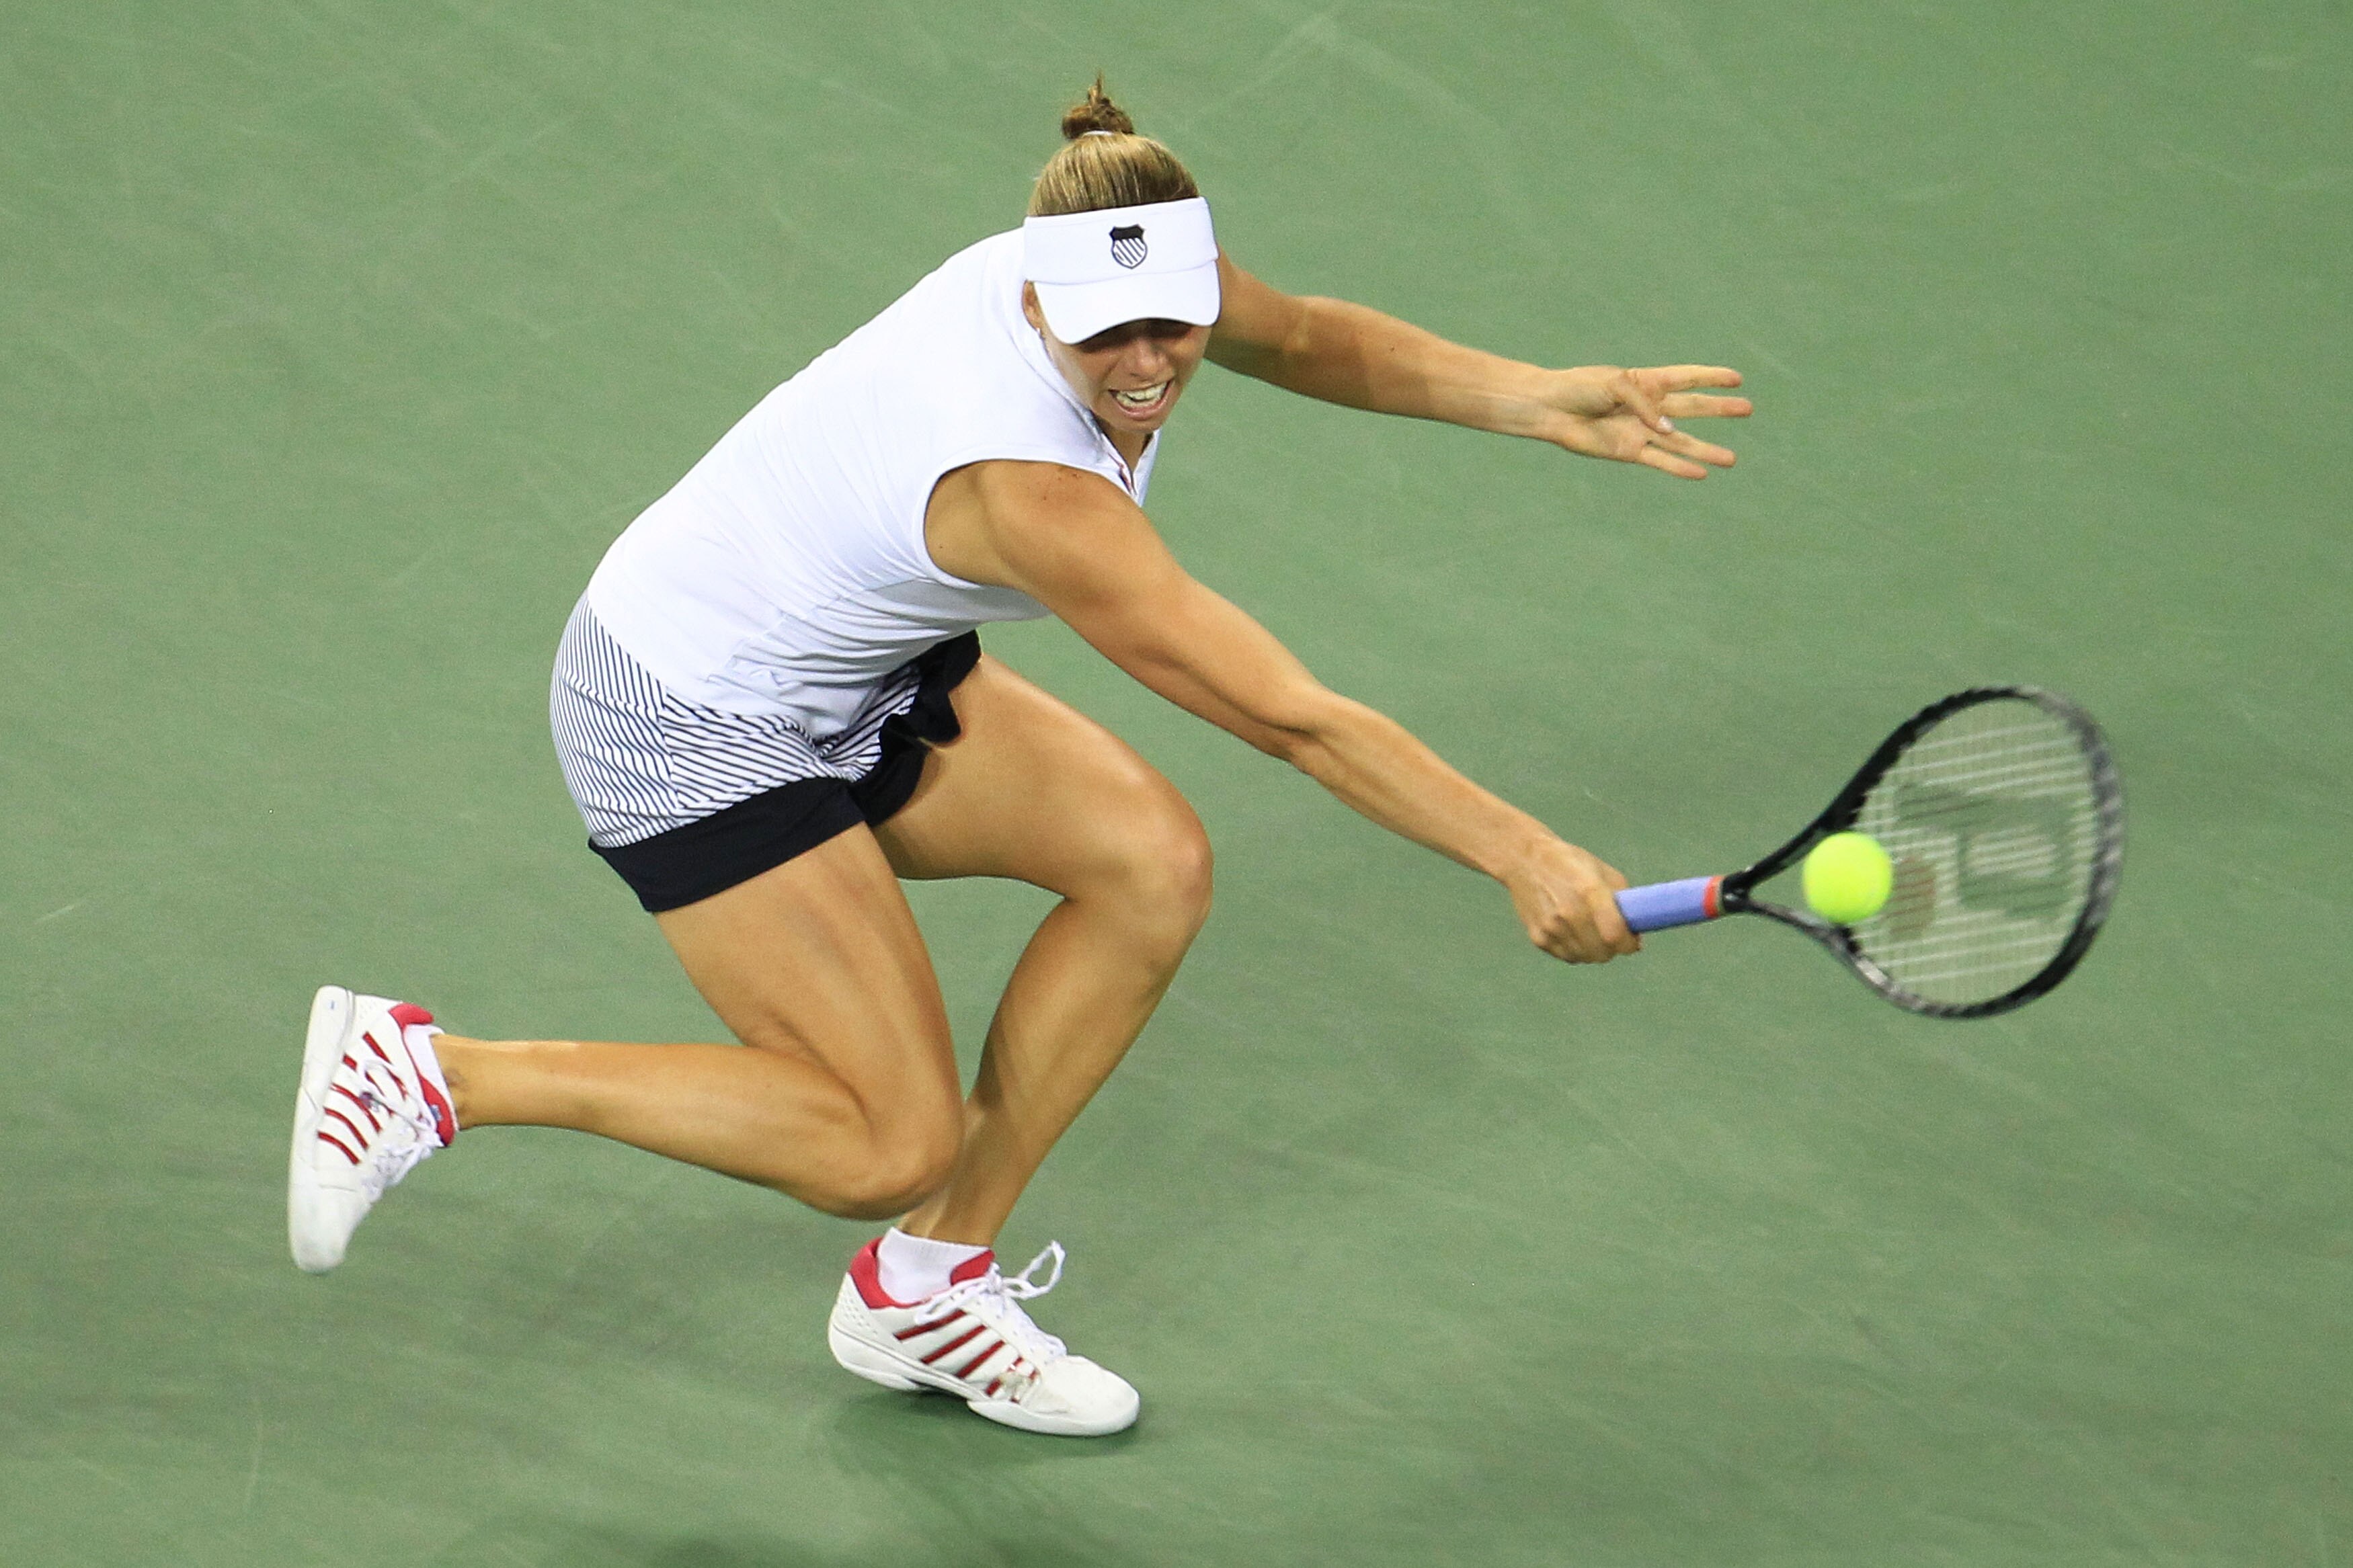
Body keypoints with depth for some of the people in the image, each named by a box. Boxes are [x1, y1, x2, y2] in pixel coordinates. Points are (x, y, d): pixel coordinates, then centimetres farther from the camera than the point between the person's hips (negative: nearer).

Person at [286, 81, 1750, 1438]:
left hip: (857, 672, 9)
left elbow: (1306, 336, 9)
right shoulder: (1035, 491, -37)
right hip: (692, 724, -9)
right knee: (894, 1143, -8)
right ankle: (427, 1071, -1)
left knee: (1154, 860, -4)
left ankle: (928, 1281, 9)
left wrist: (1526, 396, -5)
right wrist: (1523, 855, -34)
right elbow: (1296, 720, -36)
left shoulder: (1142, 273, -14)